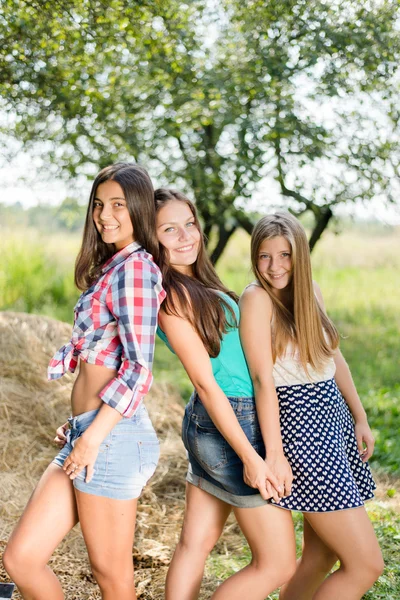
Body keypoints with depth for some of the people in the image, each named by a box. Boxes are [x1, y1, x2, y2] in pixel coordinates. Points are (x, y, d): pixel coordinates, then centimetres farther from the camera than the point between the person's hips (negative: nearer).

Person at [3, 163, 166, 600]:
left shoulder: (134, 268, -11)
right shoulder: (110, 266, 18)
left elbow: (138, 368, -17)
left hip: (112, 437, -9)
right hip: (89, 432, 9)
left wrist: (93, 438, -16)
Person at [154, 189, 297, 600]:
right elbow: (205, 382, -17)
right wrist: (249, 457, -16)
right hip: (231, 425, -9)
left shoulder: (201, 286, 12)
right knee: (278, 564, 2)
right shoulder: (172, 293, -16)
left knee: (195, 544, 14)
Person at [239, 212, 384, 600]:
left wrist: (360, 418, 16)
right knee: (366, 565, -6)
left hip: (335, 420, 8)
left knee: (321, 556, 16)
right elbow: (263, 379, -18)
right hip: (299, 428, -8)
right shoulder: (257, 298, -14)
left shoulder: (309, 290, 9)